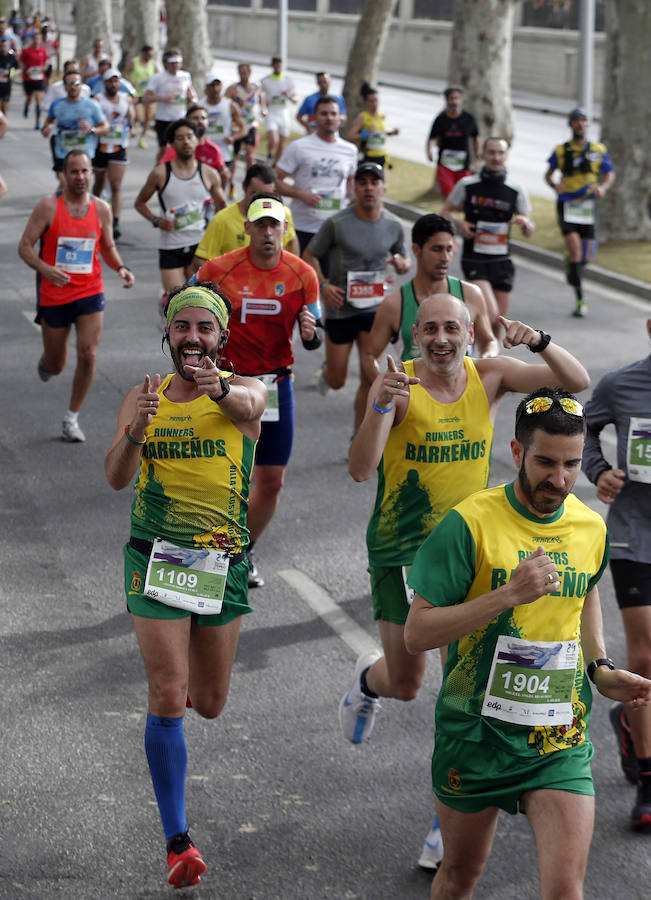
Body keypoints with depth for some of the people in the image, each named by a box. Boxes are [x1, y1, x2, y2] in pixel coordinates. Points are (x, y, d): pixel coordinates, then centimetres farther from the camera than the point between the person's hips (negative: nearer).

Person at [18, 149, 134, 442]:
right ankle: (45, 359, 49)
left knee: (88, 356, -11)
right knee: (56, 366, 9)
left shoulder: (101, 209, 2)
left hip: (90, 293, 2)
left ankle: (72, 419, 6)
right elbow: (25, 246, -6)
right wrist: (46, 270, -24)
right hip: (54, 295, -2)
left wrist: (120, 268, -6)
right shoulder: (48, 206, -8)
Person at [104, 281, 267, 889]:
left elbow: (249, 403, -30)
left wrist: (219, 388, -54)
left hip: (222, 560, 1)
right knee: (168, 699, -10)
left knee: (208, 703, 13)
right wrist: (136, 430, -31)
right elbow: (116, 478, -9)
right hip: (155, 557, 0)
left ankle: (185, 670, 52)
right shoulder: (144, 397, 2)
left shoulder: (242, 390, -4)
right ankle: (177, 842, -1)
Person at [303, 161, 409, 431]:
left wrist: (401, 264, -10)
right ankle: (326, 370, 47)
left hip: (375, 308, 2)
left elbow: (405, 264, 15)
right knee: (337, 381, 8)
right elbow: (309, 255, -1)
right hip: (340, 307, -2)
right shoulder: (337, 223, -11)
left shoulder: (394, 225, 1)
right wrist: (323, 285, -17)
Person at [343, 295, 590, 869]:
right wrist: (381, 406, -43)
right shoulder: (397, 384, -16)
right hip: (401, 552, -2)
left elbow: (577, 382, -12)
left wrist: (539, 343, -30)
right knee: (405, 684, 8)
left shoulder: (489, 376, -6)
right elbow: (360, 469, -27)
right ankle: (368, 680, 47)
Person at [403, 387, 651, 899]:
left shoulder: (592, 529, 1)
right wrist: (509, 594, -27)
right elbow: (417, 634, -17)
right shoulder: (471, 523, -14)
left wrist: (600, 668, 6)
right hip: (475, 732, -2)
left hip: (561, 740, 2)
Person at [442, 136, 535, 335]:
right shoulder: (467, 185, -2)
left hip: (502, 261, 3)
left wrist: (525, 223, -17)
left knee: (498, 321, 8)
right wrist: (457, 222, -13)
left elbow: (529, 232, 7)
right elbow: (445, 212, 9)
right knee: (490, 313, -20)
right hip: (474, 261, -3)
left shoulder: (516, 191, 2)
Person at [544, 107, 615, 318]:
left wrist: (603, 187, -11)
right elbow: (549, 174, 11)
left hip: (588, 206, 2)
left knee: (586, 257, 4)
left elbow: (610, 174, 11)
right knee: (575, 252, -16)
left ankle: (571, 262, 41)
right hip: (566, 204, -2)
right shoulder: (561, 150, 2)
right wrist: (554, 184, -12)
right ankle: (580, 300, -9)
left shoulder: (598, 150, 5)